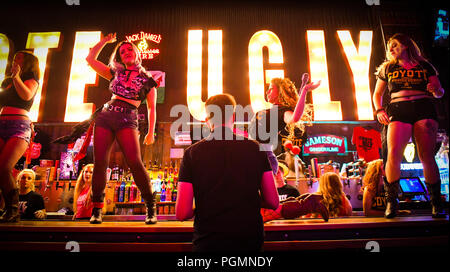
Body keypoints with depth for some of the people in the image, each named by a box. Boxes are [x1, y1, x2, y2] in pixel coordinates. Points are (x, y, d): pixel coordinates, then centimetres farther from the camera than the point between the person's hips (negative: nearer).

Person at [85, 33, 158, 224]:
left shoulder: (147, 80, 15)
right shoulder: (115, 73, 23)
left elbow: (151, 108, 12)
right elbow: (90, 59, 26)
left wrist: (151, 132, 4)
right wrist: (105, 41, 28)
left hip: (127, 120, -3)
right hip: (105, 116, 4)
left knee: (135, 163, -20)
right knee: (100, 163, -6)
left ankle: (150, 208, -11)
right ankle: (96, 210, 5)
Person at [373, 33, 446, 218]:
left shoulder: (424, 65, 16)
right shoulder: (387, 68, 19)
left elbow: (440, 92, 16)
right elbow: (377, 93, 22)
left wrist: (436, 90, -8)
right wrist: (379, 110, 4)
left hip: (424, 108, 0)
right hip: (398, 111, 0)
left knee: (427, 157, -6)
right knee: (393, 154, -18)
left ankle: (436, 203, 6)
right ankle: (391, 201, -8)